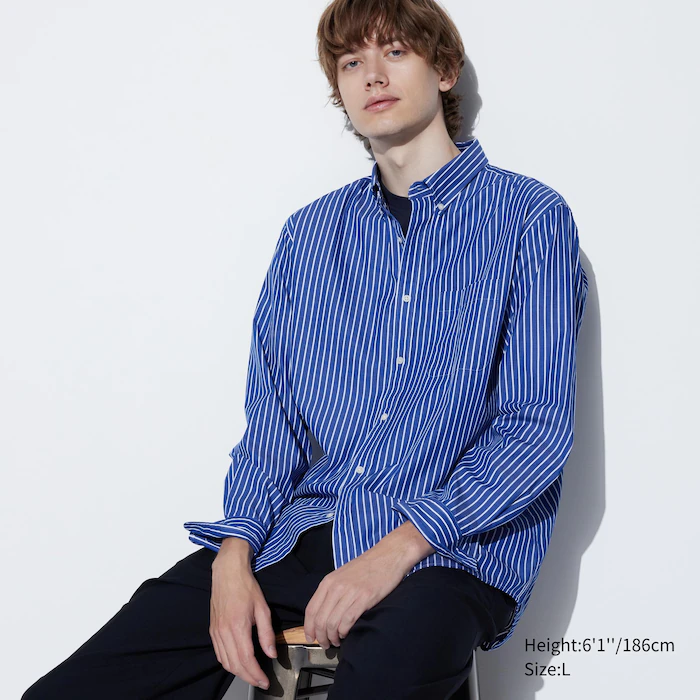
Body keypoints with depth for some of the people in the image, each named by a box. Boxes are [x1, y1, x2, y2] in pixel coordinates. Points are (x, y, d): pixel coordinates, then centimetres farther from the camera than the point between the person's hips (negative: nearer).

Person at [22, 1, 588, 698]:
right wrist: (234, 560, -3)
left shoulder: (528, 217, 2)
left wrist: (395, 551, -16)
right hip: (301, 534, 4)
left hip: (451, 552, -4)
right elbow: (273, 418, 14)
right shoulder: (309, 233, 16)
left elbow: (538, 428, -5)